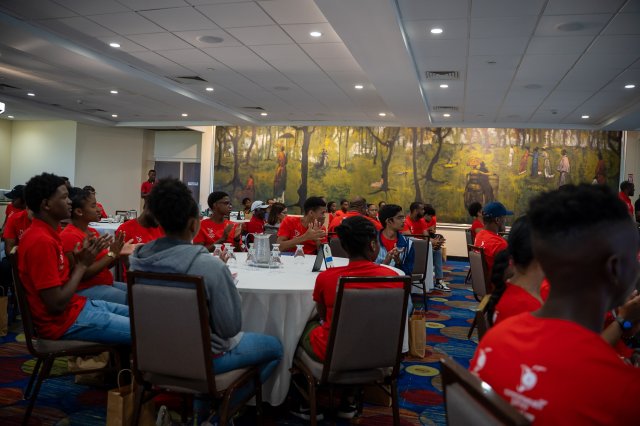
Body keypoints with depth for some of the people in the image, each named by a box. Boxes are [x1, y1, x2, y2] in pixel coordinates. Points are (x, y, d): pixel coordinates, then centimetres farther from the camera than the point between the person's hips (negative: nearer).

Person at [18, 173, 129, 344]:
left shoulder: (46, 233, 9)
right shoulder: (42, 241, -22)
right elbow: (56, 304, -23)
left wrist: (80, 258, -2)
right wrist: (83, 264, -14)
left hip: (75, 306, 10)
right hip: (64, 319, -10)